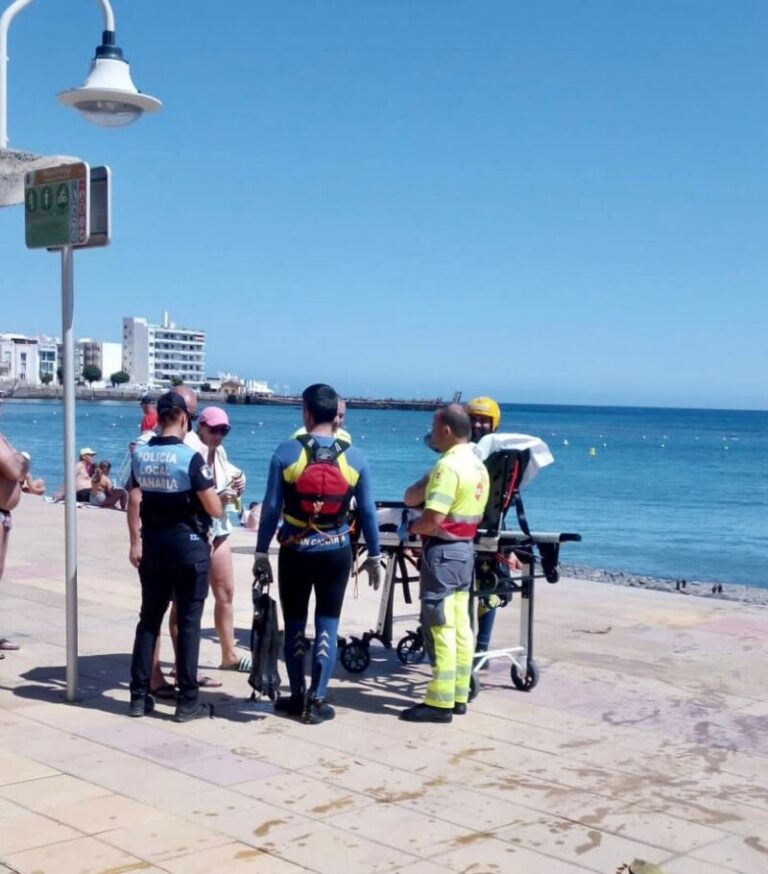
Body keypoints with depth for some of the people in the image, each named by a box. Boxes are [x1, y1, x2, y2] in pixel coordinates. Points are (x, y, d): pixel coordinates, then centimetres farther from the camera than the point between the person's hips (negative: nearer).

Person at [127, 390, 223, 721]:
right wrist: (217, 493, 8)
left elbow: (134, 503, 3)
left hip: (153, 543, 5)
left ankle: (139, 695, 16)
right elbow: (215, 510, -13)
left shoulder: (140, 454, 1)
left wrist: (136, 542, 10)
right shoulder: (190, 457, -14)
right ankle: (187, 701, 5)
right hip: (189, 544, -5)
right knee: (188, 621, 2)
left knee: (149, 617, 13)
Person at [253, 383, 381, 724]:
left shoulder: (286, 452, -7)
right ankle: (316, 701, 8)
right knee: (327, 625, 7)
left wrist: (261, 552, 2)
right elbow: (367, 511, 1)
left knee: (294, 624, 12)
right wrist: (374, 556, 11)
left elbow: (271, 507, -7)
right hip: (336, 552, 1)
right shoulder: (354, 456, -3)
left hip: (295, 552, -1)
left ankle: (298, 696, 20)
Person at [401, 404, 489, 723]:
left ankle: (440, 702, -2)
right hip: (465, 548, 9)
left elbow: (433, 519, -23)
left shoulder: (449, 465, -18)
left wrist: (411, 528, -7)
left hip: (443, 551, -9)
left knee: (440, 628, -5)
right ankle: (459, 695, 18)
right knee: (460, 626, 12)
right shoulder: (478, 465, 12)